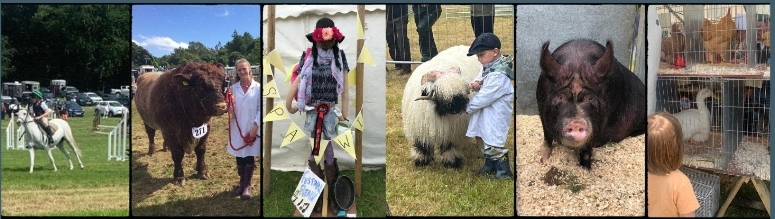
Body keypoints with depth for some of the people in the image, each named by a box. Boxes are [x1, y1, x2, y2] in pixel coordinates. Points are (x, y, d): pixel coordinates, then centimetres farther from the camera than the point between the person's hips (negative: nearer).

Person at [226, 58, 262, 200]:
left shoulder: (257, 87, -4)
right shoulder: (233, 88, 4)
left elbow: (261, 109, -6)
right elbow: (231, 110, 4)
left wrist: (255, 127, -12)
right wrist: (229, 101, -16)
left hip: (252, 128, -3)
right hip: (237, 128, 3)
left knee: (249, 157, 3)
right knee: (239, 157, 10)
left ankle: (248, 186, 14)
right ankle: (242, 183, 25)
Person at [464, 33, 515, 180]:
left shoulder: (499, 75, -27)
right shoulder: (487, 66, 2)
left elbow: (484, 97, -25)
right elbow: (481, 78, 18)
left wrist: (468, 108, -12)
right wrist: (476, 83, -7)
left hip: (496, 117, -10)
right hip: (486, 113, 10)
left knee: (494, 144, -2)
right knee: (484, 141, 20)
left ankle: (504, 172, 12)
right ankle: (489, 167, 36)